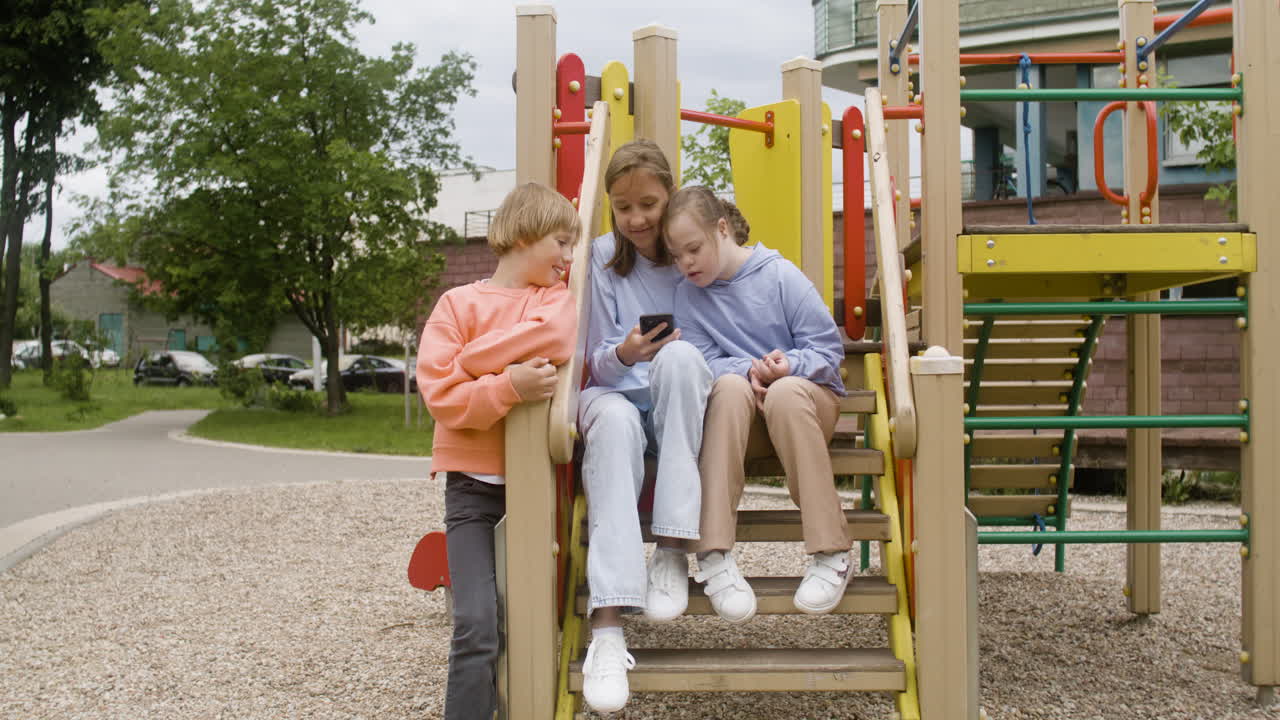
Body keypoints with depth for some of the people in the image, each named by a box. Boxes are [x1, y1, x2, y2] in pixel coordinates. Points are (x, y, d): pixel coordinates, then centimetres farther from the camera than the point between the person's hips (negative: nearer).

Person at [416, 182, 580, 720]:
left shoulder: (559, 298, 8)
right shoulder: (459, 303, 2)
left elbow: (560, 338, -16)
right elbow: (440, 393, -9)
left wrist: (473, 361, -12)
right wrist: (510, 385, -23)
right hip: (474, 481, -2)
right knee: (478, 627, -11)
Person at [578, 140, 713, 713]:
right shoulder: (604, 257, 7)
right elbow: (598, 364, 4)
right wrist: (622, 355, -20)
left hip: (682, 408, 0)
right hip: (617, 394, 0)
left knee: (680, 354, -34)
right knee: (615, 421, -37)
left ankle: (672, 551, -32)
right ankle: (607, 627, -45)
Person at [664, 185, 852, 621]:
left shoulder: (780, 275, -5)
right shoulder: (687, 296, 4)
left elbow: (828, 348, -6)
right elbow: (702, 361, -5)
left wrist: (790, 366, -25)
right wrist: (746, 371, -25)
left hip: (809, 396, -2)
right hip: (739, 417, 2)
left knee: (785, 391, -37)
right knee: (730, 386, -33)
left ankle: (830, 555, -33)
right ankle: (715, 557, -42)